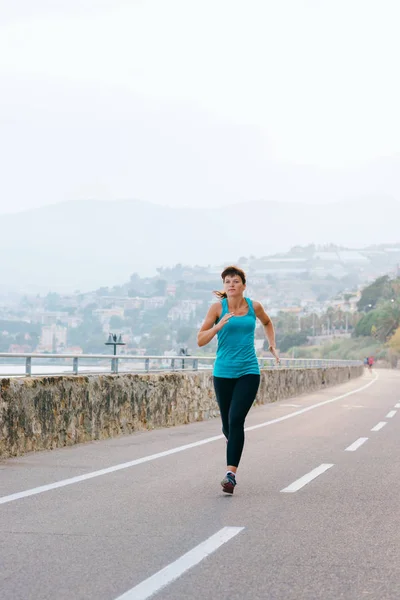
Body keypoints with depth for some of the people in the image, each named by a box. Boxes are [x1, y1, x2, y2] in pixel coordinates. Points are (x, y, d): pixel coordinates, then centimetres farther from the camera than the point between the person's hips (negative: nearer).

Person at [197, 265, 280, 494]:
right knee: (228, 424, 10)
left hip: (248, 372, -1)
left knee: (236, 420, -17)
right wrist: (219, 325, -21)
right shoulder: (218, 308, -3)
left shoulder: (254, 307, 2)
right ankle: (232, 442, 46)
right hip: (223, 373, 1)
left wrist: (272, 345, 17)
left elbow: (267, 323, 26)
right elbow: (200, 340, -7)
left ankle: (231, 473, -19)